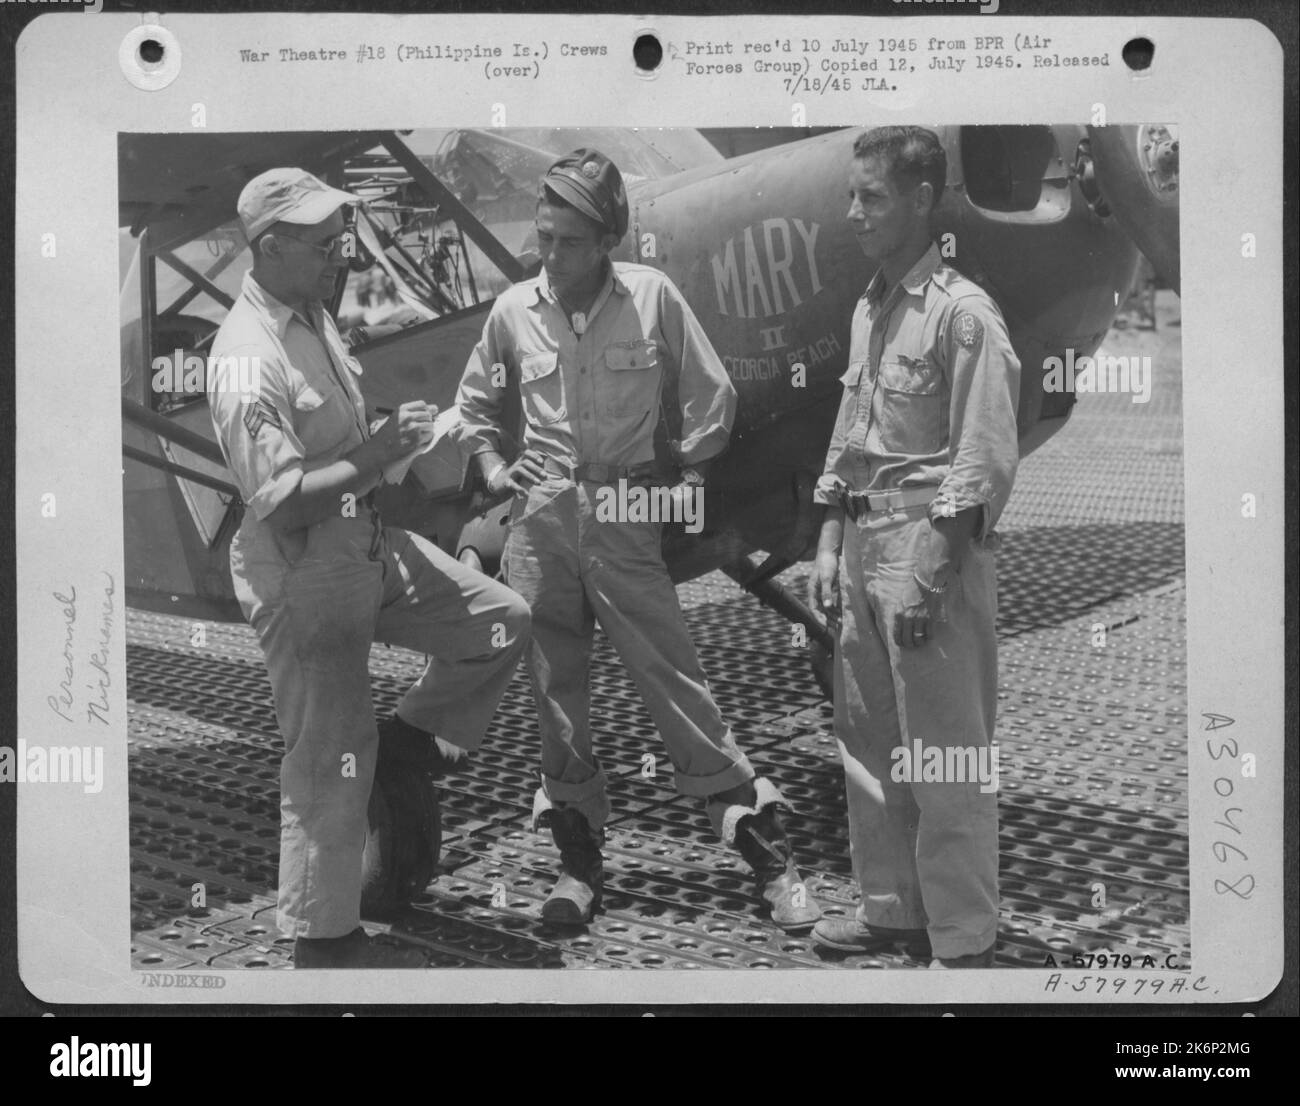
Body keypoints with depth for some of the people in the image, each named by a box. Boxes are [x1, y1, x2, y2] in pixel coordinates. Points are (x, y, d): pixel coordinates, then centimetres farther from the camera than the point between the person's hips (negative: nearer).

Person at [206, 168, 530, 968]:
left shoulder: (313, 315, 5)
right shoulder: (248, 360, -24)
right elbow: (278, 502, -28)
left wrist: (393, 443, 4)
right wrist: (379, 455, -26)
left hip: (370, 544, 9)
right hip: (304, 576, -9)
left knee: (501, 621, 10)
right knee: (332, 760, 2)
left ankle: (407, 748, 23)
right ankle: (325, 938, 18)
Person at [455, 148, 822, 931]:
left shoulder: (653, 297, -6)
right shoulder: (514, 311, 2)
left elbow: (711, 395, 4)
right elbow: (475, 404, 19)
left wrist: (691, 478, 0)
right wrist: (494, 469, 5)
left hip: (624, 518, -3)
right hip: (539, 520, 3)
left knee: (675, 682, -3)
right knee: (556, 691, 7)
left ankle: (769, 853, 4)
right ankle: (581, 861, 20)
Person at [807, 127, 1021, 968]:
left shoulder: (963, 313, -12)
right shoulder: (869, 309, 13)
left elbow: (985, 462, -16)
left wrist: (927, 576, -19)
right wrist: (831, 547, 13)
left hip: (934, 549, -8)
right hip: (866, 543, 9)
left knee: (944, 756, -2)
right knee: (868, 739, 16)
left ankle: (964, 943, 8)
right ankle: (892, 908, 30)